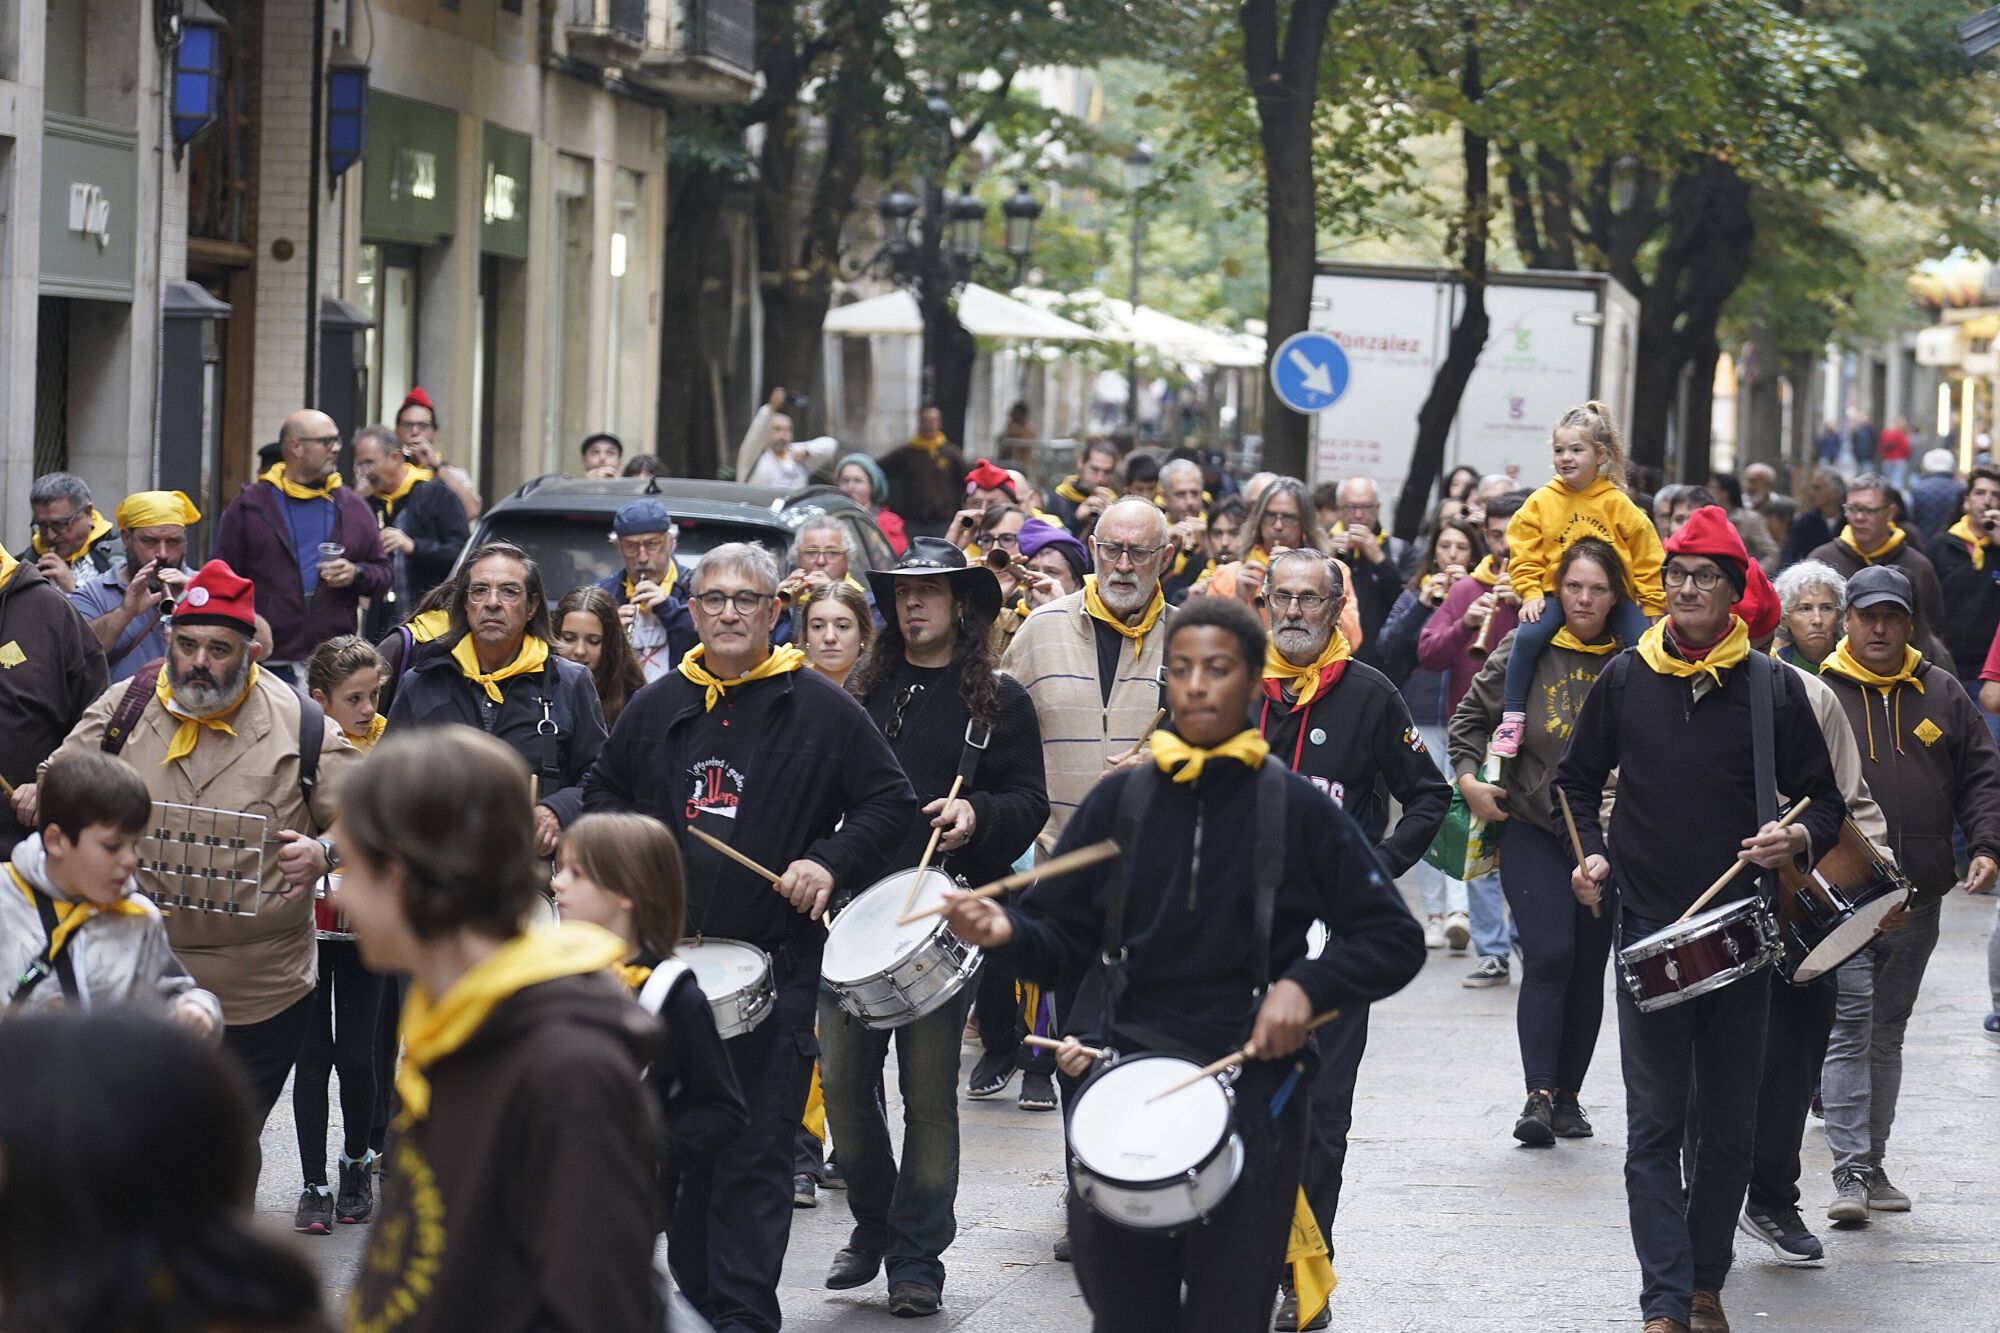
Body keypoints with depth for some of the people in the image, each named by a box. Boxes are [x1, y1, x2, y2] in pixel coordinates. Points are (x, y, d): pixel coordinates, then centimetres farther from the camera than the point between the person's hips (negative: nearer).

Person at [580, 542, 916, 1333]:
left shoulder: (820, 710, -1)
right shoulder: (657, 708, 11)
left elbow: (890, 800, 2)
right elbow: (603, 791, 23)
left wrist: (833, 861, -12)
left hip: (777, 962, -4)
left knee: (756, 1150, -7)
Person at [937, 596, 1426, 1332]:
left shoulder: (1296, 809, 0)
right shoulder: (1120, 800, 6)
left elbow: (1395, 941, 2)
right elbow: (1064, 942, 8)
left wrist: (1307, 985, -14)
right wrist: (1008, 932, -13)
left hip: (1251, 1090, -2)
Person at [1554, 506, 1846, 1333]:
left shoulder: (1773, 688, 1)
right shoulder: (1626, 680, 4)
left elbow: (1824, 799, 6)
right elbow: (1578, 780, 16)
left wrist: (1800, 840, -15)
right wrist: (1589, 855, -1)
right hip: (1647, 930, 0)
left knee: (1729, 1125, 8)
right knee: (1655, 1126, -3)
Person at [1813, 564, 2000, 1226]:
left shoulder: (1940, 694, 9)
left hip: (1918, 898, 4)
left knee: (1888, 1033, 14)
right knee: (1849, 1030, -10)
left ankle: (1873, 1164, 23)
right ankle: (1849, 1173, -11)